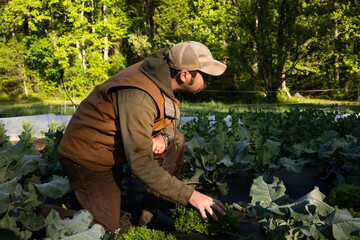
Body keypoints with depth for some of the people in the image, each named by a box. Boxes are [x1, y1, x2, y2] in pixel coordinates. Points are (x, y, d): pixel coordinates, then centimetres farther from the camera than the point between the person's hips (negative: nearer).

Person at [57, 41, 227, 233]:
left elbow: (169, 119, 11)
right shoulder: (140, 97, -34)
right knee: (106, 229, -6)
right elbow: (141, 164, -35)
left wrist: (163, 137, -14)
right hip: (87, 158, -8)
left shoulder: (163, 76, -7)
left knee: (175, 142, 1)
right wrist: (190, 196, -32)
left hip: (114, 146, 8)